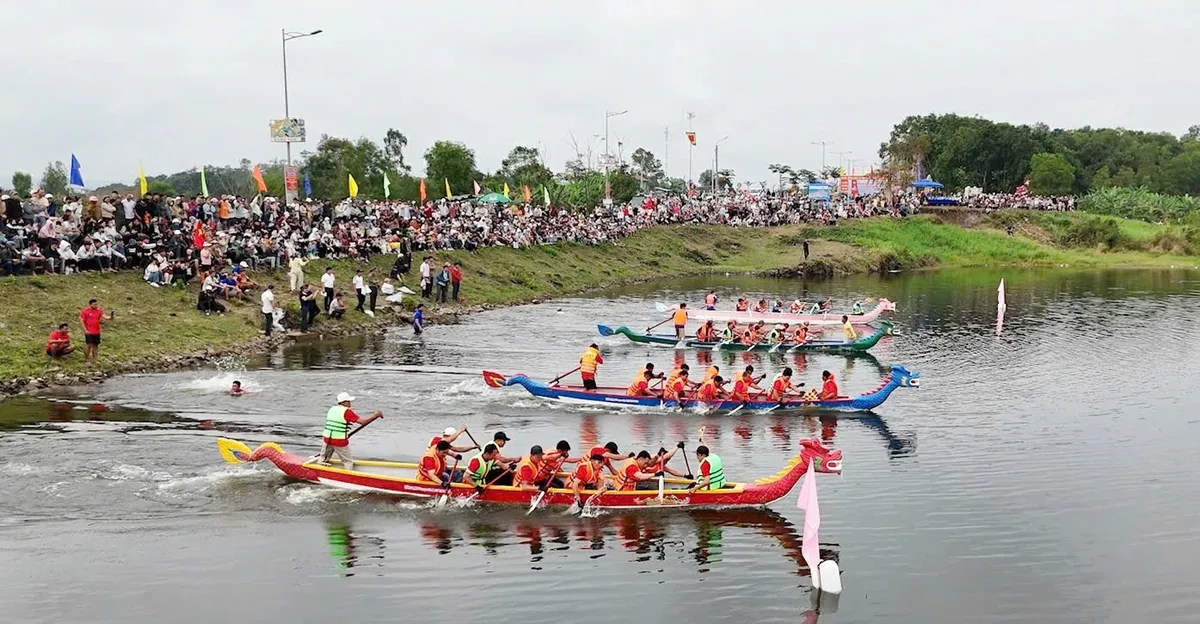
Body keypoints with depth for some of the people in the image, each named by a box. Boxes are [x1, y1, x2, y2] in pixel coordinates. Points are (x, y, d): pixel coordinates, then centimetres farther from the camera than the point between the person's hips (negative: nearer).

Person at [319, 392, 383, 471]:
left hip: (327, 439, 6)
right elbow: (362, 422, -14)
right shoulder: (347, 411, -10)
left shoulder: (331, 409, 11)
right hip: (340, 441, -6)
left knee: (323, 460, 22)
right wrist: (376, 415, -6)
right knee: (348, 462, 7)